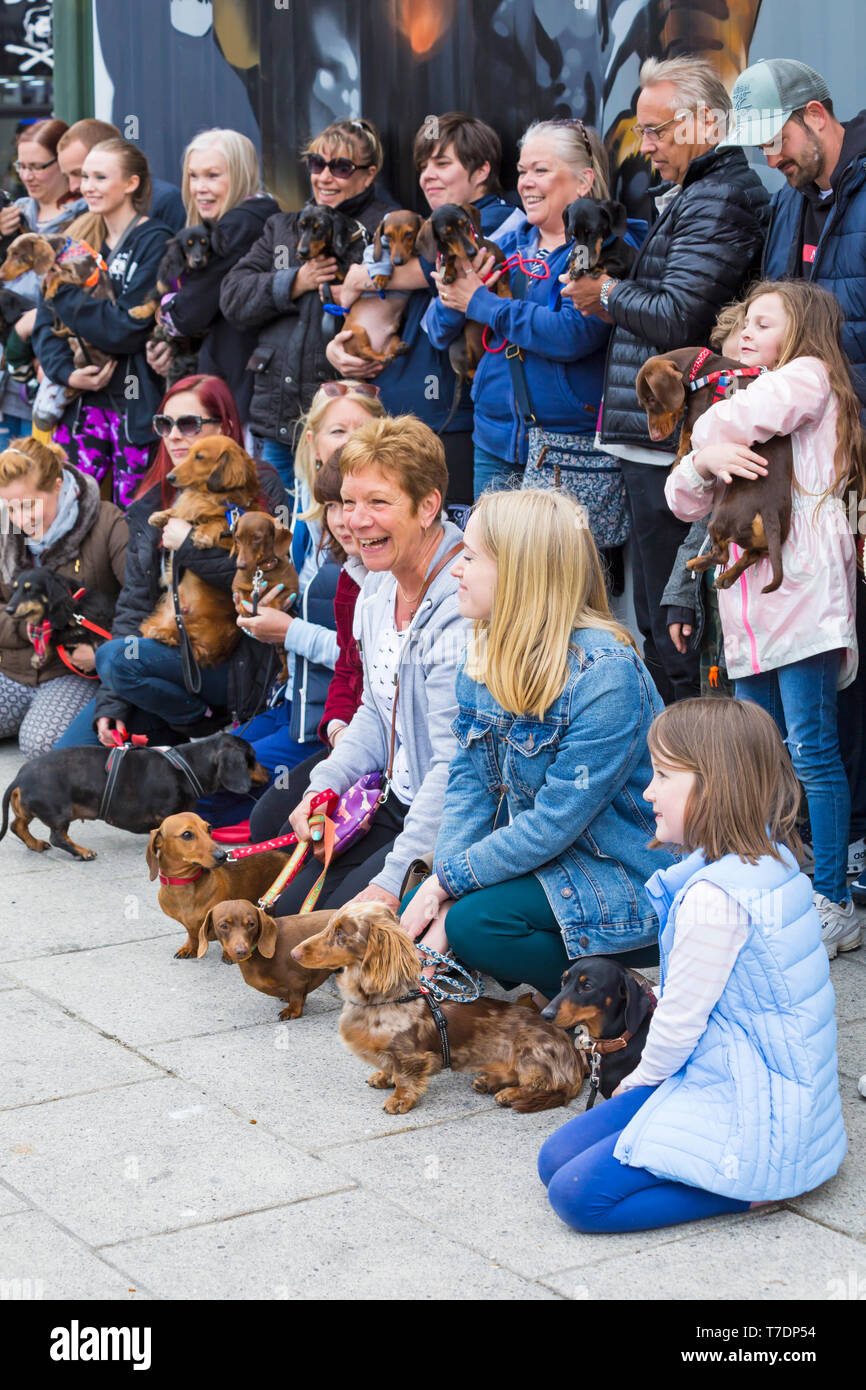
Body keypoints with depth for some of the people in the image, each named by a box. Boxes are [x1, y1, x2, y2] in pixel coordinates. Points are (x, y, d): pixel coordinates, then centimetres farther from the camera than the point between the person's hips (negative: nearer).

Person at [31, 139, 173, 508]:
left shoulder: (154, 242, -5)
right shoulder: (79, 237, 14)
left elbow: (128, 328, -15)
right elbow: (45, 322, 8)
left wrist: (65, 292, -14)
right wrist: (65, 371, -9)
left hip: (136, 404, -5)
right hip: (83, 400, 5)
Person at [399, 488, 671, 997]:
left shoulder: (605, 674, -25)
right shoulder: (486, 652, 1)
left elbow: (556, 821, -25)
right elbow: (470, 782, 0)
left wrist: (449, 881, -19)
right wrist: (443, 896, -14)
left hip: (631, 879, -8)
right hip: (538, 857, 8)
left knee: (476, 922, -27)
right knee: (413, 918, -7)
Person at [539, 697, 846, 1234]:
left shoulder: (714, 896, -25)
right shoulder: (773, 862, 6)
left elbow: (681, 1019, -16)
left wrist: (643, 1077, 4)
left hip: (747, 1105, -10)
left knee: (576, 1194, -14)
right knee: (556, 1159, 8)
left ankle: (754, 1183, -7)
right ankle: (762, 1166, 6)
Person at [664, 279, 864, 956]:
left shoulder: (810, 377, 0)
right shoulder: (755, 399, 23)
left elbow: (730, 421, -20)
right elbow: (684, 499, 15)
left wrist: (708, 437, 3)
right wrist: (705, 462, -6)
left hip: (805, 598, -8)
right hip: (749, 609, 8)